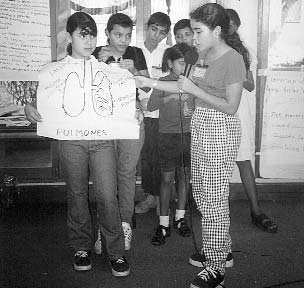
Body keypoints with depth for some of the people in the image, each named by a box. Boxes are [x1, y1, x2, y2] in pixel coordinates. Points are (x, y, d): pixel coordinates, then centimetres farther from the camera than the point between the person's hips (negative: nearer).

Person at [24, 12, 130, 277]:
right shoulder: (56, 70, 6)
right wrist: (29, 107, -13)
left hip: (102, 138, 0)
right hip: (71, 138, 0)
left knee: (108, 195, -4)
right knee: (77, 194, 10)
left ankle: (116, 252, 10)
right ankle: (82, 248, 27)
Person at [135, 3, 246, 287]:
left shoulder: (233, 59, -14)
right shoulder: (204, 54, 11)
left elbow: (230, 107, -16)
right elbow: (185, 86, 15)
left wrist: (194, 90, -16)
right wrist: (150, 82, 10)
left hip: (220, 131, -8)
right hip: (199, 125, 8)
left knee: (214, 198, -3)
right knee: (201, 193, 14)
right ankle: (221, 248, 32)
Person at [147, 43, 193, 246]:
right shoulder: (163, 82, -2)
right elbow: (151, 105, -13)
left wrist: (193, 112, -4)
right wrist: (171, 96, -25)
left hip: (189, 134, 3)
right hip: (168, 135, -3)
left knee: (185, 176, 10)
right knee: (167, 178, 0)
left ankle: (180, 217, 24)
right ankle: (164, 224, 8)